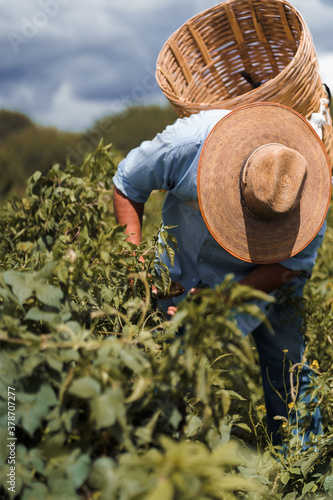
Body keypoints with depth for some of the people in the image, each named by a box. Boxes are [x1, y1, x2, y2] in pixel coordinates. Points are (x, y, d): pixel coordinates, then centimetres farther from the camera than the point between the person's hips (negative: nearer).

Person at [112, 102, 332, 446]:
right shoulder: (188, 143, -34)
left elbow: (292, 263, -21)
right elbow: (127, 184, -15)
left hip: (266, 279, 0)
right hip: (188, 264, 0)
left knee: (288, 372, 1)